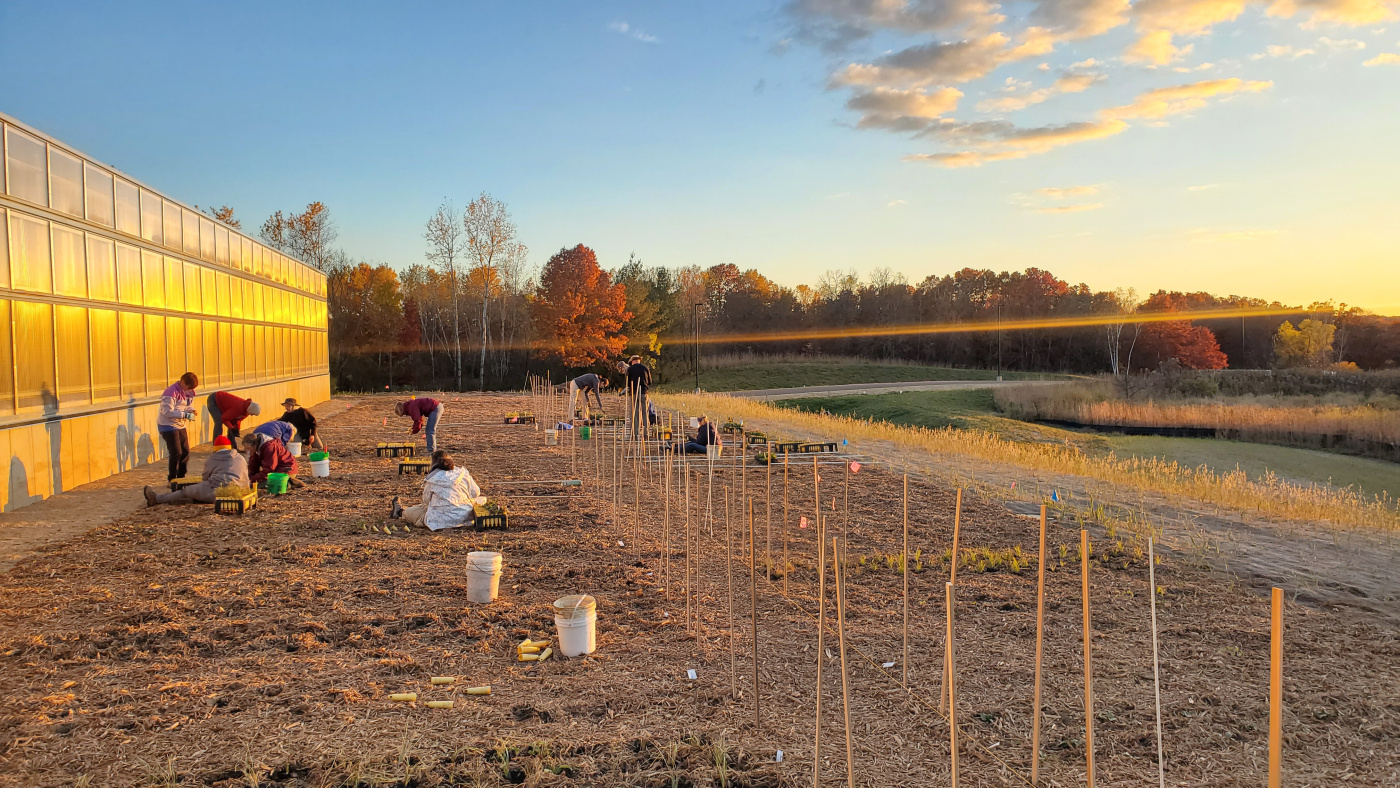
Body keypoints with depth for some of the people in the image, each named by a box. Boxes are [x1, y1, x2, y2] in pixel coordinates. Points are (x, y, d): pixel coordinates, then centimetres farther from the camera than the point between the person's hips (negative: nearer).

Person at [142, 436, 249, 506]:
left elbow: (205, 478, 23)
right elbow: (246, 481, 23)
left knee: (187, 491, 15)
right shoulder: (241, 458, 23)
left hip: (217, 489, -4)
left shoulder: (212, 459, 16)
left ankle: (156, 498, 25)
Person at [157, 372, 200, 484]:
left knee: (185, 452, 8)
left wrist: (192, 410, -10)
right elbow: (167, 412, -25)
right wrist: (184, 414, -30)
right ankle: (171, 480, 1)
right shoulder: (171, 393, -20)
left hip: (181, 425, 8)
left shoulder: (188, 392, 6)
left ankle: (181, 478, 20)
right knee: (176, 453, -10)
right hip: (168, 425, -8)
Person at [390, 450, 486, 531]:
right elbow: (475, 493, 5)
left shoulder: (432, 478, -7)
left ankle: (401, 512, 55)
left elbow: (426, 500, 6)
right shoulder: (463, 473, 0)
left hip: (442, 521, -6)